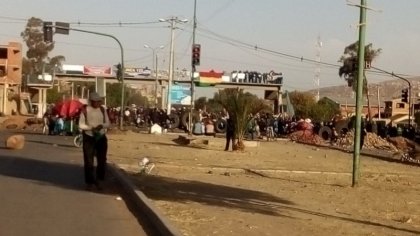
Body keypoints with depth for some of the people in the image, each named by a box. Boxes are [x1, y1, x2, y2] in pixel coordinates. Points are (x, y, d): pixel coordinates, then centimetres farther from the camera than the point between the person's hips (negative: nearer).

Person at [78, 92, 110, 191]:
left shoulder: (102, 110, 3)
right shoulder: (85, 110, -8)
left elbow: (107, 123, 5)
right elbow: (81, 125, -6)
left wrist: (102, 126, -17)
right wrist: (91, 128, -22)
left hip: (101, 138, 3)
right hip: (89, 138, -3)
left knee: (102, 161, 5)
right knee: (88, 161, 1)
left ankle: (97, 181, 22)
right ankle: (89, 182, 12)